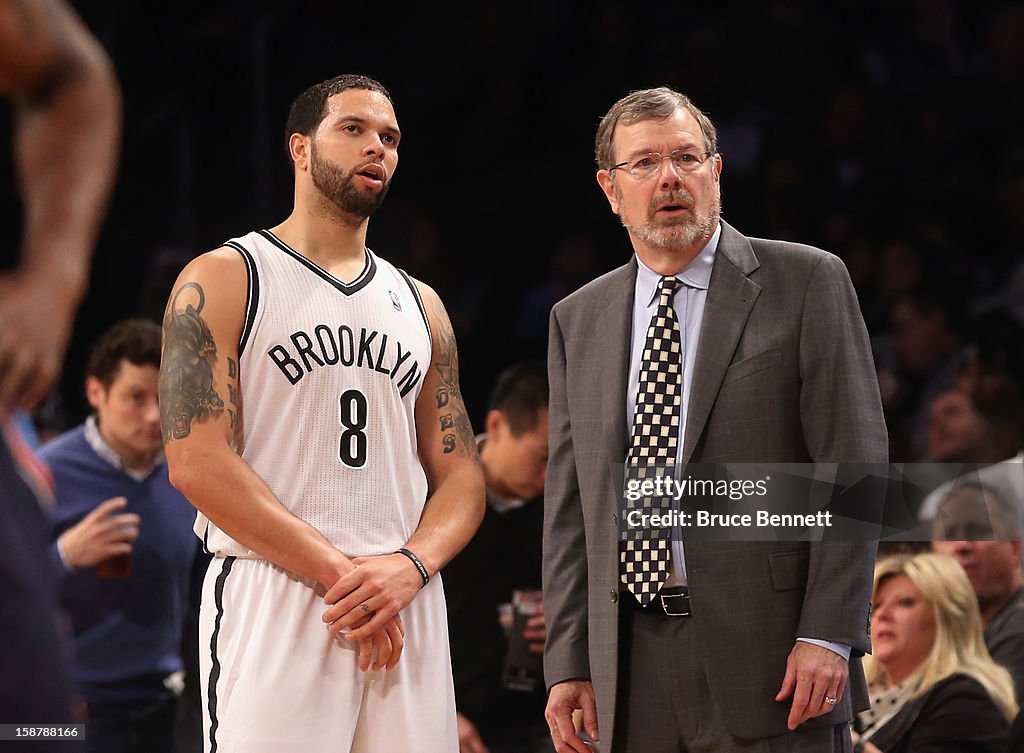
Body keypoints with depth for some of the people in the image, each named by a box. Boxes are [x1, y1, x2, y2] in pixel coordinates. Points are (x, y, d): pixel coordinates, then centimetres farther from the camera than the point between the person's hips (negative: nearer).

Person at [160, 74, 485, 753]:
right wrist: (339, 571, -14)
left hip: (405, 613, 5)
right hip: (273, 607, -5)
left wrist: (408, 567, -9)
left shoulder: (420, 306, 18)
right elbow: (198, 463, -9)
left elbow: (462, 479, 13)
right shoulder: (223, 281, 1)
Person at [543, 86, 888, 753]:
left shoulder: (807, 283, 1)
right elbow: (569, 504, 13)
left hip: (769, 651, -4)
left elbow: (854, 465, -5)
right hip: (633, 667, 4)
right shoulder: (577, 322, 14)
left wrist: (829, 634, -13)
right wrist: (567, 664, 5)